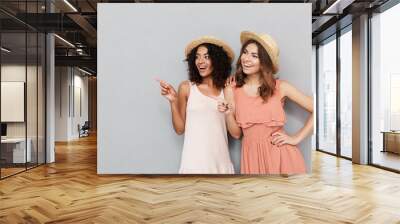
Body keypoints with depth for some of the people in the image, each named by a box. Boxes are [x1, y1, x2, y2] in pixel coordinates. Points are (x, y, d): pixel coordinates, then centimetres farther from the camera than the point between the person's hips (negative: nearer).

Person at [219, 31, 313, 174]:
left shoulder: (280, 87, -5)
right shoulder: (231, 90, -2)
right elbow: (236, 134, 1)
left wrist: (297, 138, -6)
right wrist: (229, 115, -16)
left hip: (281, 156, -1)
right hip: (252, 157, 1)